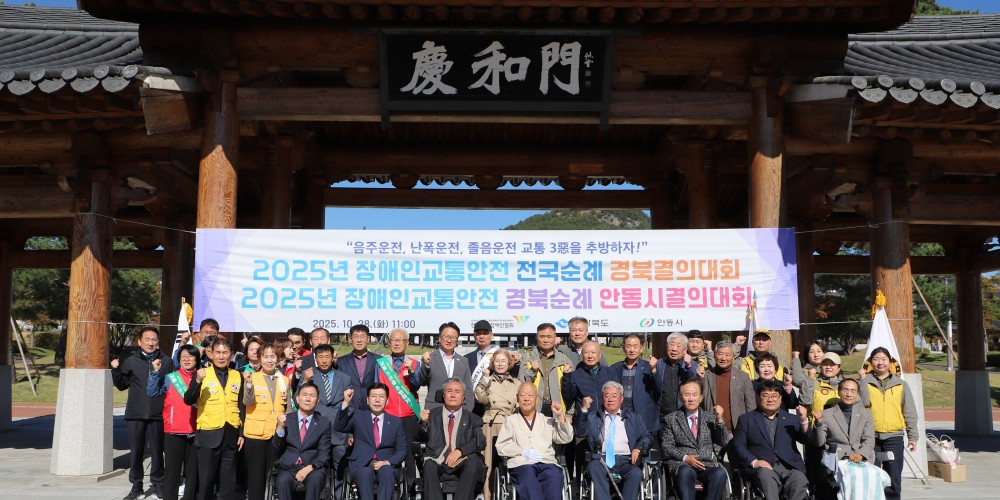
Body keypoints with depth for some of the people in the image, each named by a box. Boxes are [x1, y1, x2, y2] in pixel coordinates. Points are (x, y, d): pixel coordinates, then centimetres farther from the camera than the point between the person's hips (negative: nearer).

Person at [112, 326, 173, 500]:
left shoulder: (166, 362, 3)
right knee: (135, 452, 7)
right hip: (135, 414, 1)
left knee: (157, 451, 6)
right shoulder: (130, 361, 6)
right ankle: (136, 486, 19)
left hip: (157, 415, -1)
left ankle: (157, 485, 17)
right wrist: (115, 370, -2)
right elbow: (122, 385, 13)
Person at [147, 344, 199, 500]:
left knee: (193, 472, 9)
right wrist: (155, 372, -18)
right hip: (174, 433, -2)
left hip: (195, 433, 2)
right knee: (172, 471, 2)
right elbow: (152, 392, -9)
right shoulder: (170, 379, 1)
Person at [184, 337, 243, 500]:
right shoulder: (202, 374, 0)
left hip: (231, 435, 2)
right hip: (208, 435, -2)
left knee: (229, 481, 8)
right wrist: (197, 381, -29)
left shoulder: (237, 376, 8)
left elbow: (241, 407, 11)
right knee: (206, 480, 4)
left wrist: (242, 433, 5)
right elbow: (188, 400, -13)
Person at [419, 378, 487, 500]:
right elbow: (422, 438, 6)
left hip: (462, 462, 0)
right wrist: (424, 423, -15)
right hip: (437, 460, 0)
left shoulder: (473, 419, 15)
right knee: (429, 465, -32)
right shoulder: (432, 415, 17)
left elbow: (481, 442, 1)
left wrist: (460, 451, -16)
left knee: (473, 463, -32)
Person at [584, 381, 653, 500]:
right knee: (594, 468, -33)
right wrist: (584, 410, -8)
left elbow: (647, 438, 15)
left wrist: (638, 448, -6)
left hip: (626, 460, 1)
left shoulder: (633, 418, 21)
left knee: (636, 473, -30)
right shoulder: (593, 417, 17)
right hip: (601, 459, -1)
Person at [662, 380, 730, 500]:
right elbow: (667, 448, 5)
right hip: (682, 464, -2)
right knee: (686, 472, -36)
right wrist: (685, 458, -13)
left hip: (708, 464, 2)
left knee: (720, 473, -31)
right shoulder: (671, 419, 12)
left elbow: (724, 443, 9)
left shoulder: (710, 417, 17)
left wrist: (719, 420, -5)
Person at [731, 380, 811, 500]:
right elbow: (738, 445, 6)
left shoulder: (791, 419, 22)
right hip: (763, 467, -2)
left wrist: (804, 421, -6)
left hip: (790, 467, 2)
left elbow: (807, 441, 11)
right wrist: (754, 462, -11)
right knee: (766, 475, -36)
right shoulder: (746, 420, 15)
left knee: (800, 481, -31)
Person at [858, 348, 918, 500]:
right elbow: (863, 403, -13)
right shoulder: (865, 382, 4)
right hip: (871, 437, -1)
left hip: (894, 437, 1)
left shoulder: (901, 384, 8)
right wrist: (862, 379, -14)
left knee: (893, 478, 5)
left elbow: (910, 413, 9)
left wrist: (912, 436, 3)